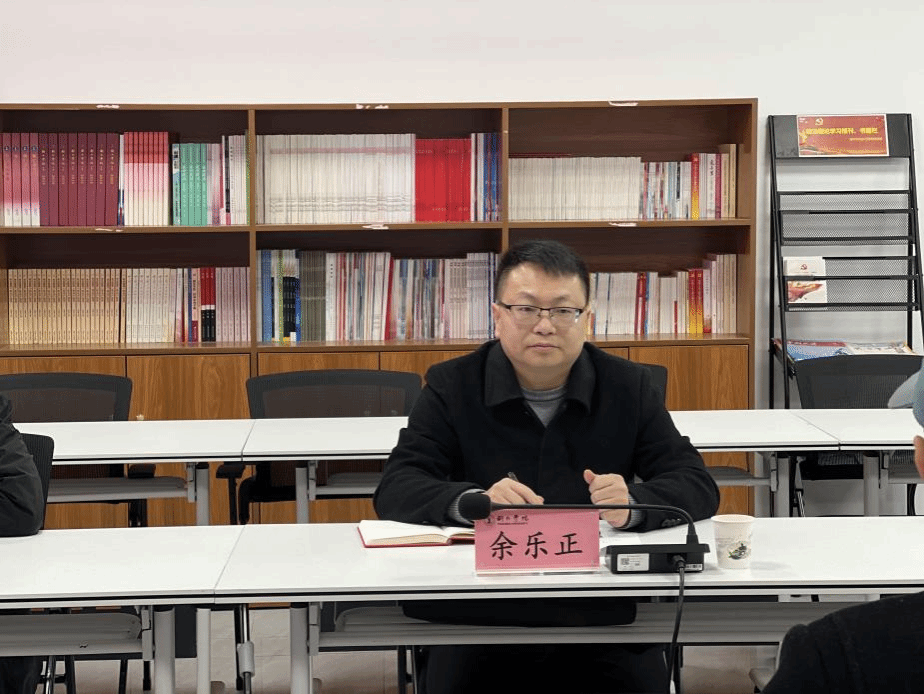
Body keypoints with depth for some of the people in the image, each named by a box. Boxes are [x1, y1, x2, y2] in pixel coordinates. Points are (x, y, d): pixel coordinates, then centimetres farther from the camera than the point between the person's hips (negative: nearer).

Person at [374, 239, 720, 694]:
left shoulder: (629, 387, 6)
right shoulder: (452, 387, 3)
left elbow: (698, 487, 1)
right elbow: (395, 490, -6)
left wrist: (633, 503, -22)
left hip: (602, 619, 1)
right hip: (480, 617, 0)